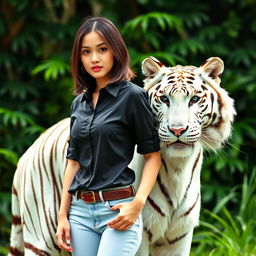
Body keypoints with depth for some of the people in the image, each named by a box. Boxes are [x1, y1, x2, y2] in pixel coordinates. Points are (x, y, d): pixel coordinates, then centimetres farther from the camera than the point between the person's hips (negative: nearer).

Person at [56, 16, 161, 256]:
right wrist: (62, 214, 11)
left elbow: (152, 156, -4)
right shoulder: (79, 103, 14)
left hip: (118, 209, -6)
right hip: (80, 210, 6)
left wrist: (137, 204, -16)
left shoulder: (132, 96, -4)